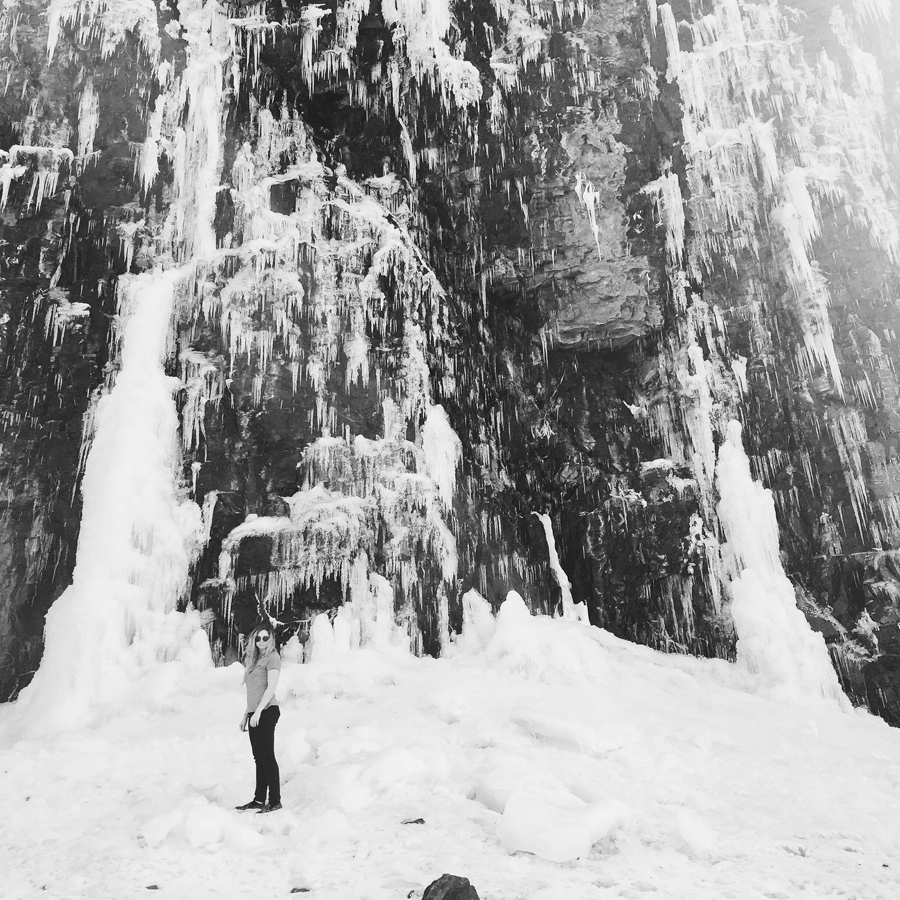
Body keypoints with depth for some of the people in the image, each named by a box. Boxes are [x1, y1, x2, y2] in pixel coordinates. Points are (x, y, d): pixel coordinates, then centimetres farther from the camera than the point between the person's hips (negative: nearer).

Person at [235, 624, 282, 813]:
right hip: (254, 713, 8)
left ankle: (275, 801, -2)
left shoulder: (272, 657, -6)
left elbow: (271, 686, -15)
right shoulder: (254, 658, 18)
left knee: (267, 756, -7)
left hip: (266, 712, -8)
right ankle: (259, 799, 18)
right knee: (259, 758, 11)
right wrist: (246, 713, 17)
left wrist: (258, 711, -20)